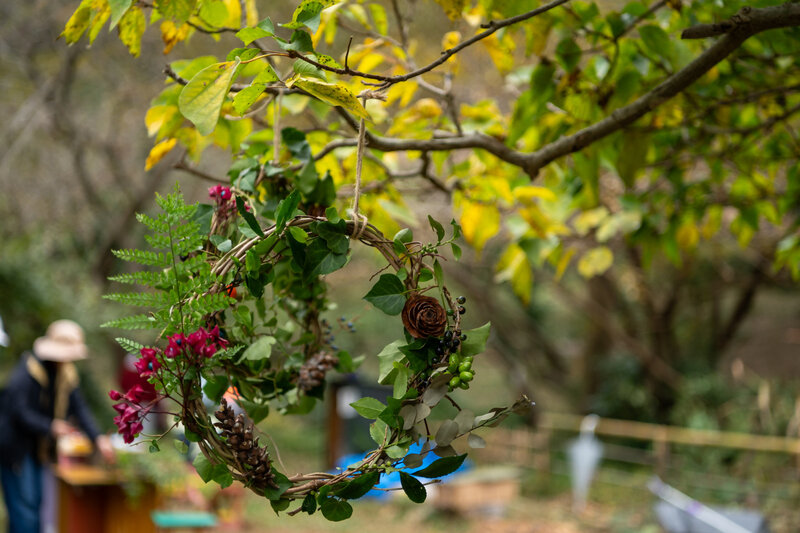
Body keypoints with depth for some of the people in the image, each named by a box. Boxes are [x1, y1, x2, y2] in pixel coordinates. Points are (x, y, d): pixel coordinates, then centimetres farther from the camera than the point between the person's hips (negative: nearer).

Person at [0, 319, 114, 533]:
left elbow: (79, 408, 0)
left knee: (35, 503, 12)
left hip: (40, 449, 8)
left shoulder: (66, 373, 4)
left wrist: (98, 438, -13)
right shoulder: (26, 371, -20)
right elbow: (19, 411, -24)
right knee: (23, 505, -9)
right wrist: (51, 427, -32)